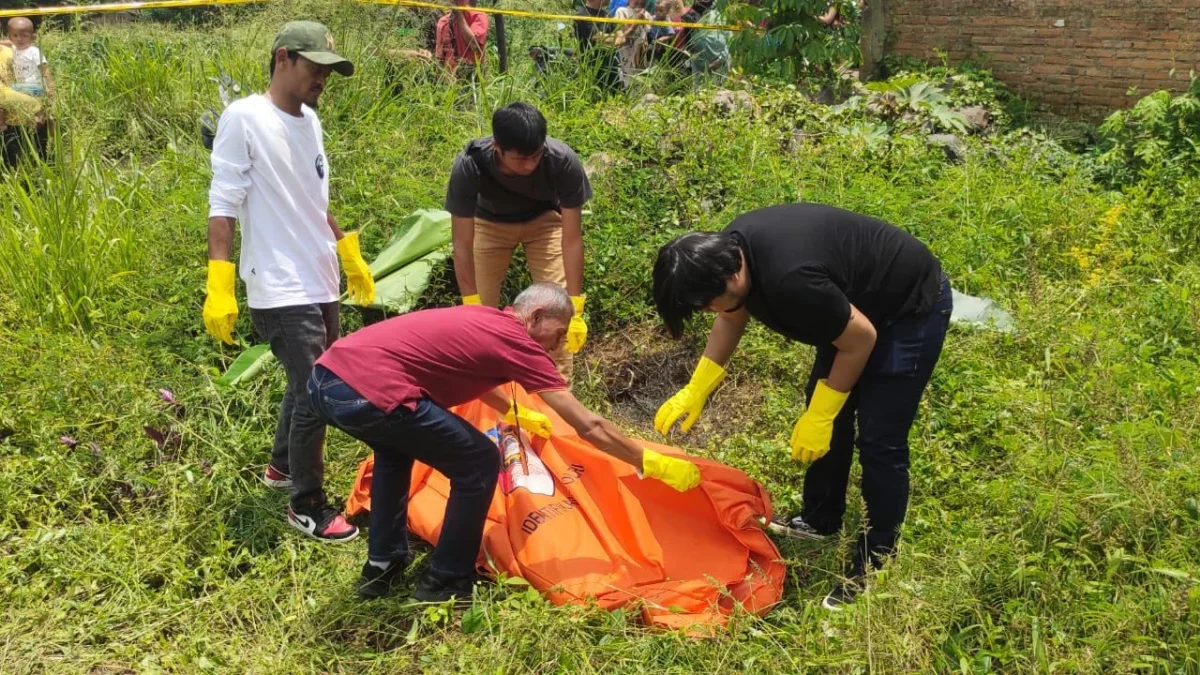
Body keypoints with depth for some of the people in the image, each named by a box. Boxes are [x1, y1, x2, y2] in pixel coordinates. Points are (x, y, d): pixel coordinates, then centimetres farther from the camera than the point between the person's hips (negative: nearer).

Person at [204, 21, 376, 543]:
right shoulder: (244, 118, -13)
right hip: (280, 293, -8)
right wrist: (219, 288, -20)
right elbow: (223, 206, -15)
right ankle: (307, 508, 11)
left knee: (310, 385, 19)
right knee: (316, 395, -6)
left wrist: (350, 255, 26)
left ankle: (282, 465, 42)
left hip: (319, 285, 8)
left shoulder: (309, 120, 11)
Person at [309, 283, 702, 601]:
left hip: (325, 378, 10)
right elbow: (589, 427, 3)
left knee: (397, 444, 37)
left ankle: (383, 566, 38)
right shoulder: (516, 340, 3)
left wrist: (516, 415, 64)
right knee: (479, 464, 6)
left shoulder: (479, 320, 26)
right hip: (367, 393, -9)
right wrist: (652, 464, 13)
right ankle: (445, 583, 19)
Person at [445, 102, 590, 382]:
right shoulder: (469, 165, -38)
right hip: (489, 222, 0)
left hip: (545, 219, 0)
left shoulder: (563, 161, -38)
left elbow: (572, 239, -31)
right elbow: (463, 245, -30)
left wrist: (575, 309, -33)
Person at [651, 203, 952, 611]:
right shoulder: (731, 249, -12)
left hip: (913, 308, -9)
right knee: (827, 410, 14)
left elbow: (860, 339, -25)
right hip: (859, 302, 9)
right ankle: (820, 519, 32)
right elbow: (733, 319, 8)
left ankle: (874, 565, 7)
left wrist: (818, 418, -15)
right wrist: (695, 392, 5)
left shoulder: (790, 280, -39)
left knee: (878, 439, -7)